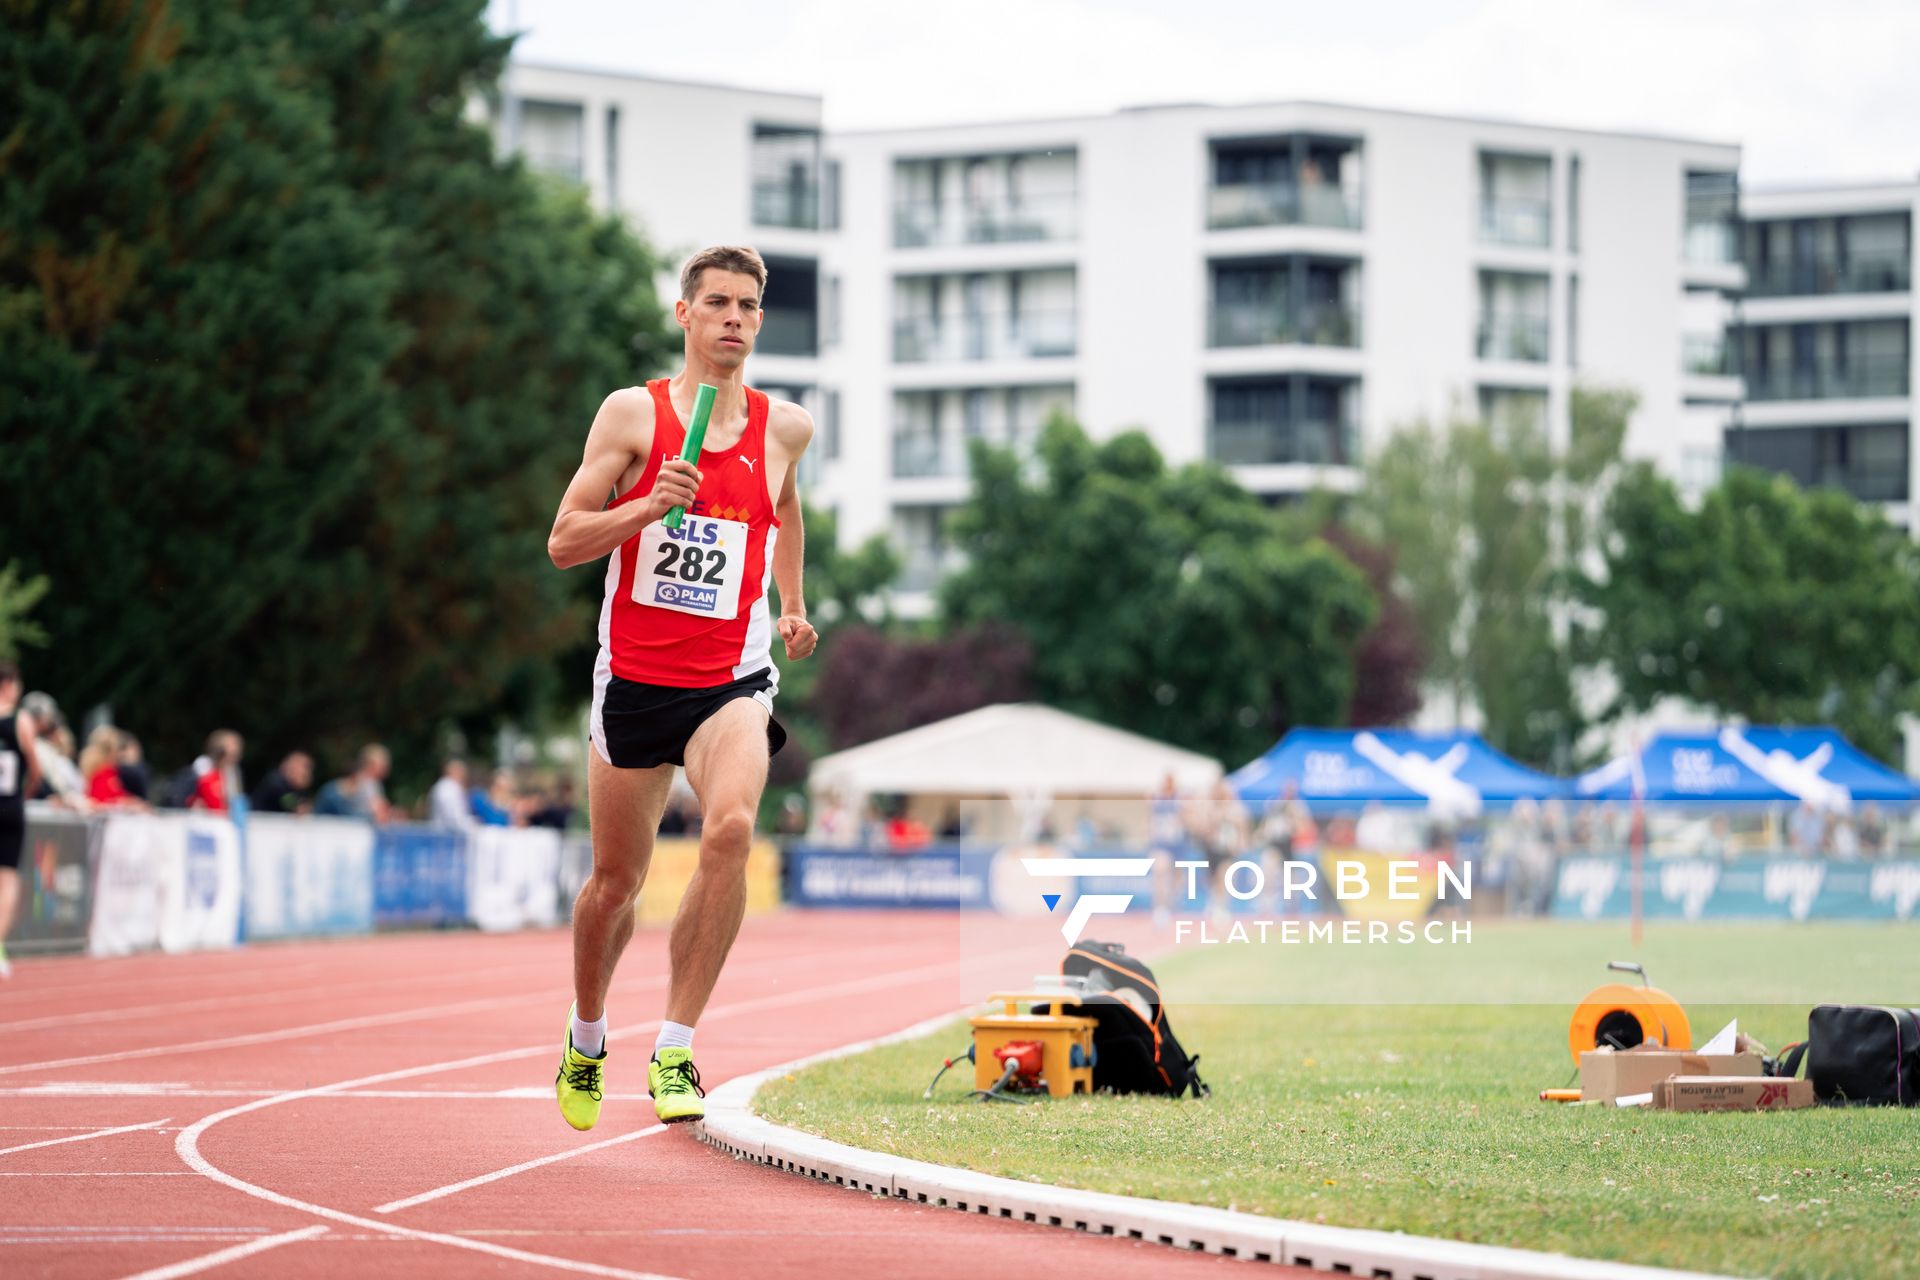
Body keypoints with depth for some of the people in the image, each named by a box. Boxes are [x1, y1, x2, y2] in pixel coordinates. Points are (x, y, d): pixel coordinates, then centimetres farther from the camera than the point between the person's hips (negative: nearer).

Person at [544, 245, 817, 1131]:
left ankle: (676, 1048, -22)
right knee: (615, 881, 9)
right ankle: (586, 1039, 38)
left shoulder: (784, 428, 5)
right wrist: (652, 505, -19)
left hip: (733, 678, 0)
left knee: (729, 827, -28)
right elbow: (563, 543, -4)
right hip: (634, 675, 0)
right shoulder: (633, 415, -3)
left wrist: (793, 605, 23)